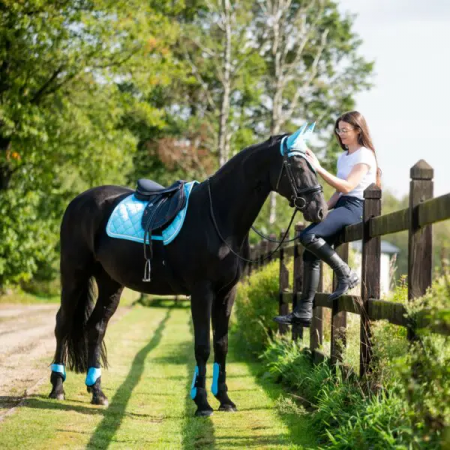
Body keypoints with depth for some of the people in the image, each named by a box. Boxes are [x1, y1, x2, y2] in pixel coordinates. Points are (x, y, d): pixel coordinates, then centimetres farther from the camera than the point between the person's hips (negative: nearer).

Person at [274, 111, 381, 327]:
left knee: (308, 236, -28)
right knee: (311, 254, -1)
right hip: (341, 205, 9)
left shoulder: (364, 155, -7)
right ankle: (303, 312, 0)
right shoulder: (343, 157, 20)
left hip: (355, 207, -9)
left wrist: (319, 168, -24)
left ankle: (346, 275, -14)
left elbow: (347, 187, -19)